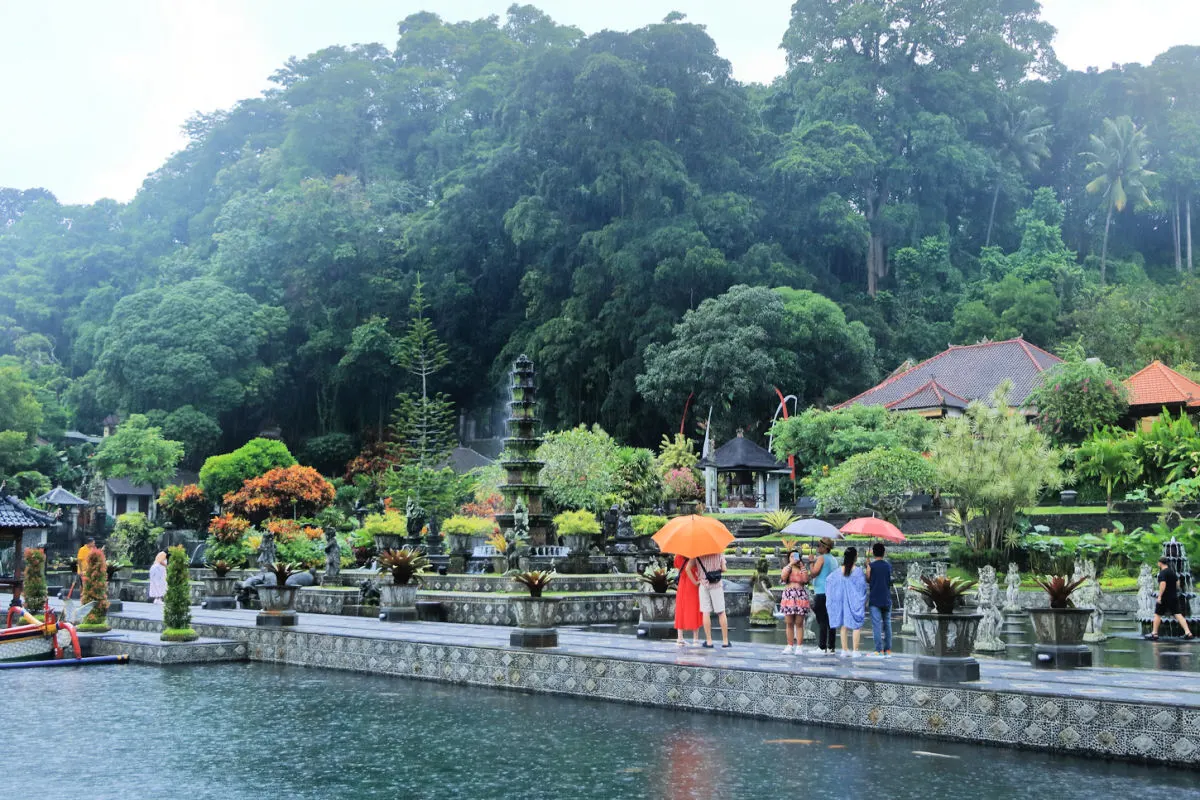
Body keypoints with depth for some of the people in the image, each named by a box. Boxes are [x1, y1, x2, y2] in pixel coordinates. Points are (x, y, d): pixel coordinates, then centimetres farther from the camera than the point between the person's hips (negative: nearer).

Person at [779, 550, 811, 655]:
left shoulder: (802, 569, 12)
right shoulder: (787, 568, 13)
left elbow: (806, 580, -6)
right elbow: (783, 577, -8)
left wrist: (802, 567, -3)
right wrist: (790, 564, -7)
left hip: (801, 597, -1)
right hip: (788, 596, 1)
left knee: (799, 624, -3)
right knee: (789, 623, 0)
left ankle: (799, 647, -3)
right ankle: (789, 646, 4)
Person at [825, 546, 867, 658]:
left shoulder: (839, 571, -1)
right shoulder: (858, 571, -12)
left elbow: (829, 580, 1)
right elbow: (862, 586, -10)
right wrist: (864, 601, 2)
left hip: (842, 600, 4)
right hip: (855, 600, -4)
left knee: (843, 625, 10)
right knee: (856, 625, 2)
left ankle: (844, 649, 12)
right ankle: (855, 651, -1)